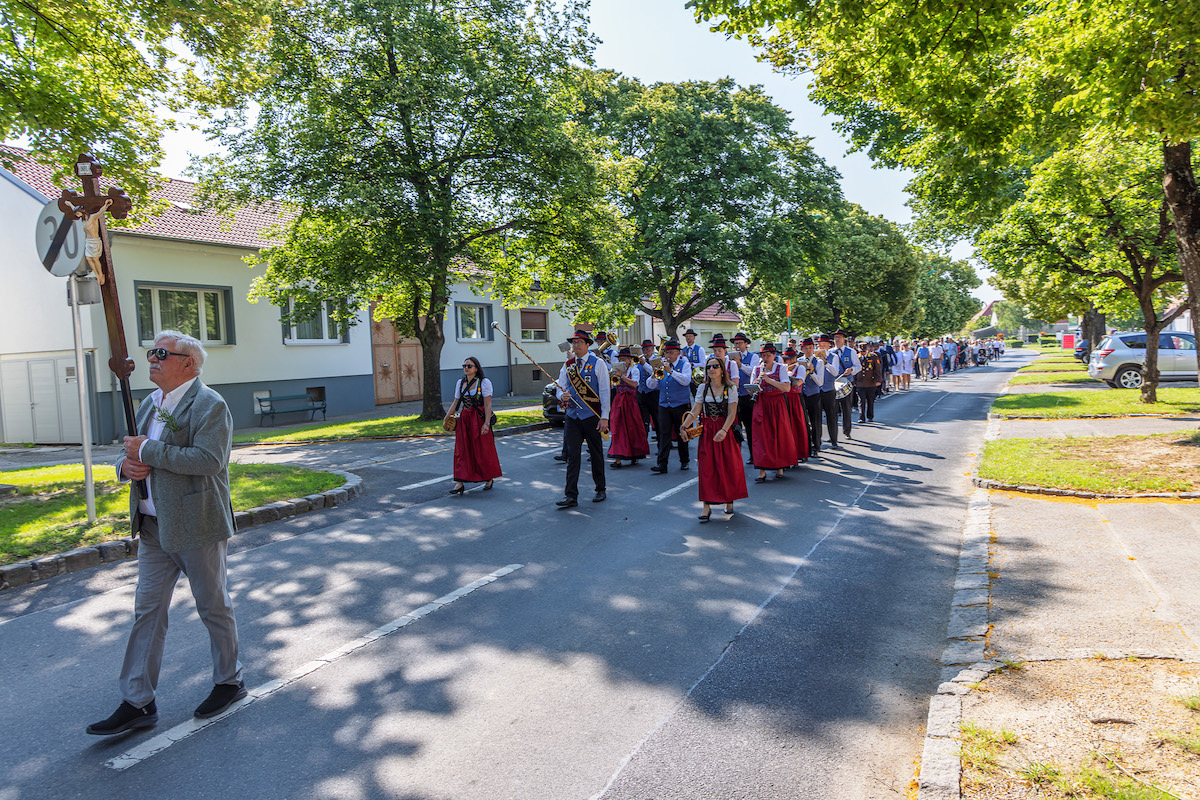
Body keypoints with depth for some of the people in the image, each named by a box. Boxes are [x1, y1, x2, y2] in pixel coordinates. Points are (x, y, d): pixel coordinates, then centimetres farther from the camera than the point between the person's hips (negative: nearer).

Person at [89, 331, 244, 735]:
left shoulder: (210, 406, -14)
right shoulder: (150, 403, 14)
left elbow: (208, 460, -27)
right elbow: (131, 451, 22)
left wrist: (147, 451, -20)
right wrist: (126, 464, -3)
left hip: (196, 527, -8)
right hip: (154, 528, 8)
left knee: (214, 607, 8)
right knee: (147, 611, 9)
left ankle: (229, 681, 26)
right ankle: (137, 703, 18)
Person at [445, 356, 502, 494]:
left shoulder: (484, 383, -7)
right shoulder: (460, 383, 10)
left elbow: (488, 405, -11)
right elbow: (455, 403, 14)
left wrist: (486, 423, -18)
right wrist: (447, 418, 5)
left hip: (479, 419, -5)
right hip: (464, 419, 5)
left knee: (483, 450, 3)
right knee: (461, 450, 0)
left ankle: (489, 479, 22)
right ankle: (460, 483, 0)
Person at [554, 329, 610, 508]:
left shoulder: (598, 363, -3)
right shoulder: (568, 365, 9)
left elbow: (605, 392, -6)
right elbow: (560, 388, 13)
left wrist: (604, 417, -12)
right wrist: (562, 396, -12)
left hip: (592, 416, -3)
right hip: (572, 416, 3)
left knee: (596, 453, 9)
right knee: (572, 455, -3)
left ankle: (600, 490, 25)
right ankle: (571, 496, -3)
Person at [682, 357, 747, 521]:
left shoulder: (730, 388, -3)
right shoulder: (702, 388, 6)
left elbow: (732, 413, -11)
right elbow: (695, 412, 2)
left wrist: (724, 430, -25)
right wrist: (684, 427, -13)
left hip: (726, 431, -2)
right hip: (707, 432, 2)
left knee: (728, 467, 4)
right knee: (706, 468, -2)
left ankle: (729, 501, 24)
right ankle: (707, 506, 0)